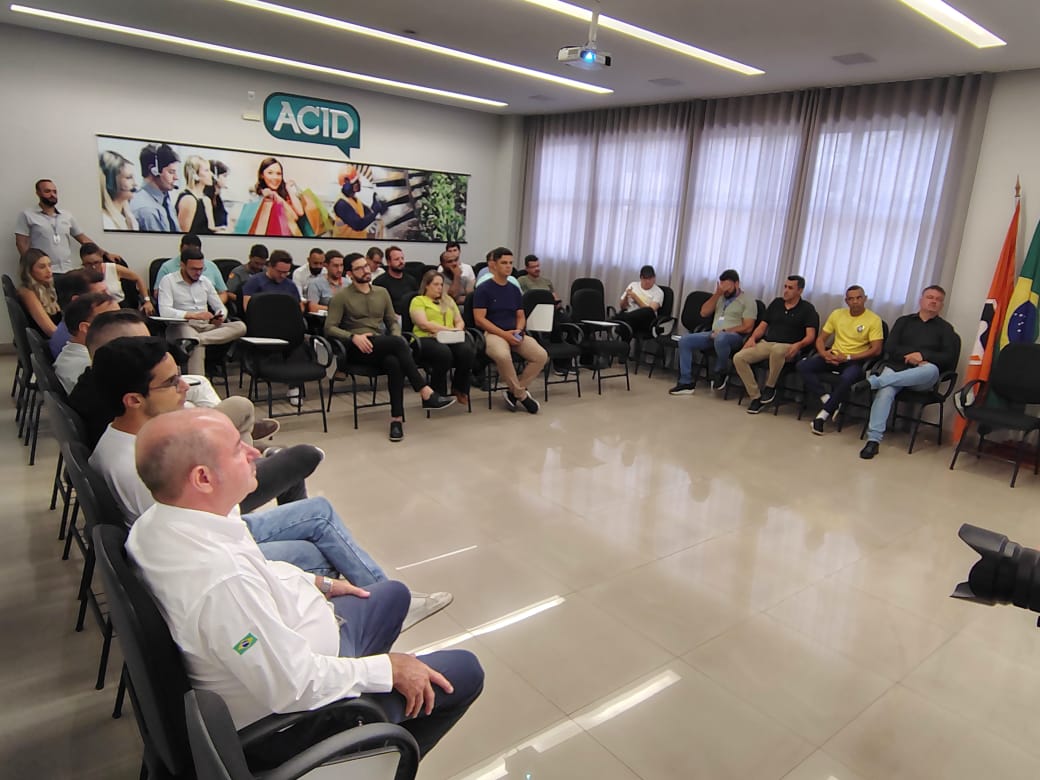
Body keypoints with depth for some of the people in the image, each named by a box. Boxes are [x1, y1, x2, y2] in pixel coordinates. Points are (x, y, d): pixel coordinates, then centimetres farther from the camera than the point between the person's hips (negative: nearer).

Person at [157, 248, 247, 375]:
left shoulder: (205, 281, 19)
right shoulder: (168, 281, 2)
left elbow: (222, 308, 18)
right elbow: (164, 311, -13)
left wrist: (220, 317, -7)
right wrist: (194, 315, -24)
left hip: (206, 326, 5)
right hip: (182, 326, -5)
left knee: (240, 326, -24)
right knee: (197, 345, -41)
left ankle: (195, 340, -41)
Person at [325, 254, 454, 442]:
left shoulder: (382, 292, 18)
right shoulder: (341, 297, 3)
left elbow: (393, 321, 20)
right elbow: (329, 328, -3)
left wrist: (396, 337, -3)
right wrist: (353, 337, -20)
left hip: (382, 347, 4)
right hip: (356, 349, -4)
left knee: (394, 363, -35)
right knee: (397, 342, -33)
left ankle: (396, 418, -34)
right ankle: (426, 393, -33)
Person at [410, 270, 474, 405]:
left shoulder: (448, 300, 28)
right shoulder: (418, 300, 9)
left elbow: (460, 321, 21)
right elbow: (424, 324, -6)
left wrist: (457, 330, -3)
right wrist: (449, 329, -11)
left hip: (450, 339, 5)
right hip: (427, 339, -5)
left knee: (468, 350, -30)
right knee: (444, 352, -39)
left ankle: (460, 390, -12)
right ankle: (438, 394, -21)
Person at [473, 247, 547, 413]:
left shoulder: (514, 289, 16)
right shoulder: (483, 289, -3)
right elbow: (479, 319, -10)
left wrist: (518, 330, -5)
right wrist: (504, 333, -18)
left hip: (515, 334, 6)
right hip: (493, 333, -6)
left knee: (541, 355, -19)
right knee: (503, 355, -39)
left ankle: (513, 392, -5)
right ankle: (521, 395, -15)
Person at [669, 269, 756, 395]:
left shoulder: (748, 300, 1)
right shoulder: (720, 297, 20)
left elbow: (747, 327, -9)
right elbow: (704, 312, 8)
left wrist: (724, 331, -16)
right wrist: (717, 294, 0)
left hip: (735, 336, -6)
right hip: (713, 333, 6)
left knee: (721, 339, -43)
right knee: (685, 340, -14)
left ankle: (721, 372, -14)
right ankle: (686, 383, -15)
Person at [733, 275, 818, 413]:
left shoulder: (807, 309, 5)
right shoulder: (776, 303, 19)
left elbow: (810, 336, -5)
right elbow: (763, 325, 19)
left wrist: (798, 345, -26)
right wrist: (753, 338, -2)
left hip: (788, 348, -5)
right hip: (765, 343, 5)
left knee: (777, 350, -43)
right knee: (738, 358, -21)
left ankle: (770, 387, -19)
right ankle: (755, 396, -16)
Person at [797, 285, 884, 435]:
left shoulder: (874, 320, -4)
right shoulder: (837, 314, 9)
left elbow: (876, 350, -10)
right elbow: (820, 339, 11)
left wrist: (847, 357, -18)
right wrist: (824, 353, -11)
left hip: (856, 360, -4)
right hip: (833, 356, 5)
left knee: (846, 378, -39)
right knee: (802, 366, -21)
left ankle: (824, 414, -23)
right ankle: (828, 400, -24)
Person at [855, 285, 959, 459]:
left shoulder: (945, 328, 15)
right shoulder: (904, 321, 18)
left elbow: (948, 357, 1)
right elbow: (890, 348, 5)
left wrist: (923, 355, -14)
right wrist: (910, 356, -11)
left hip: (921, 379, 0)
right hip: (896, 368, 0)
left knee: (932, 369, -38)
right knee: (885, 391, -33)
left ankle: (874, 381, -41)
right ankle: (874, 439, -38)